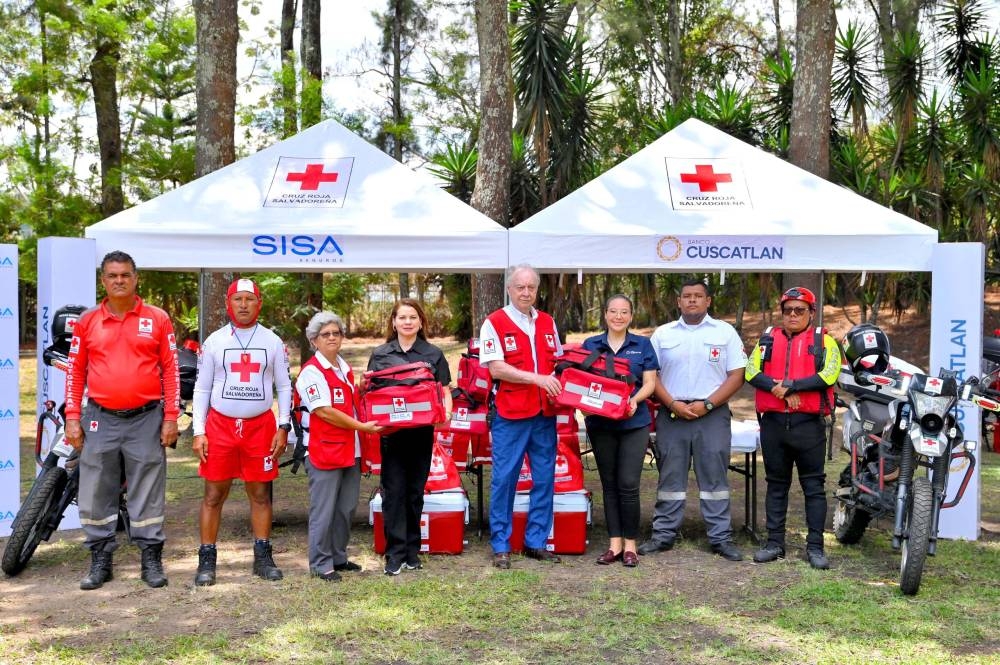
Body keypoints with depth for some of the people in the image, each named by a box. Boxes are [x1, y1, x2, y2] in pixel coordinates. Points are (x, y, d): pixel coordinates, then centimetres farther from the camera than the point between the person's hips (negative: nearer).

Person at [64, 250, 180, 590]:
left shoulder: (157, 319, 2)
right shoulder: (87, 321, 7)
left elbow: (171, 369, 2)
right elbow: (76, 370, 9)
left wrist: (171, 417, -3)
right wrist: (72, 417, 2)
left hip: (146, 419, -2)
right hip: (100, 420, 2)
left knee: (148, 492, 4)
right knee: (95, 493, 6)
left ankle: (151, 559, 13)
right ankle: (100, 560, 18)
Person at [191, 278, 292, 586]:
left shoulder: (273, 342, 5)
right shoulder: (214, 341, 4)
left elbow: (284, 386, 8)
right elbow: (202, 388, 6)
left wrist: (283, 427, 1)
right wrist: (198, 432, -1)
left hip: (261, 427, 1)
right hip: (220, 425, 0)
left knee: (260, 494, 6)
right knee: (214, 495, 2)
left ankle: (263, 558, 16)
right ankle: (206, 561, 9)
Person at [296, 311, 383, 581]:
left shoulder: (345, 368, 16)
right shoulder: (311, 371, -11)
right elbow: (324, 411, -18)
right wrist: (361, 426, -17)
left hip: (350, 449, 8)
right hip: (324, 450, -8)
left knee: (346, 508, 13)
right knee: (323, 510, -2)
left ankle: (338, 557, 25)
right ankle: (320, 564, 6)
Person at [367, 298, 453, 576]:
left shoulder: (433, 354, 7)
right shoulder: (380, 355, 7)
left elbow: (445, 390, 7)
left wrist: (447, 412, -12)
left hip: (422, 431, 1)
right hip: (391, 431, 0)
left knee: (415, 491, 8)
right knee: (394, 491, -1)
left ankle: (412, 550, 18)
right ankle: (395, 553, 4)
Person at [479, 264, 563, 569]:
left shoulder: (547, 323, 13)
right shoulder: (494, 323, -4)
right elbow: (496, 368, -12)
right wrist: (537, 378, -19)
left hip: (545, 413, 5)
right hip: (511, 414, -5)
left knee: (545, 478, 9)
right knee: (504, 480, 0)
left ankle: (536, 542, 20)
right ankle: (500, 546, 9)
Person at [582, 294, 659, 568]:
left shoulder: (642, 345, 6)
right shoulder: (590, 345, 8)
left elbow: (649, 383, 2)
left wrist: (635, 400, -17)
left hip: (634, 423, -2)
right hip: (601, 423, 2)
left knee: (628, 484, -7)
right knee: (609, 484, 7)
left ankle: (630, 545, 6)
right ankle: (614, 543, 15)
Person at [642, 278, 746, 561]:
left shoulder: (725, 332, 5)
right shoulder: (663, 334, 9)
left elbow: (736, 376, 0)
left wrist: (706, 404, -10)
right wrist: (672, 404, -9)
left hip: (712, 414, -1)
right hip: (671, 414, 1)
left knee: (714, 476, 1)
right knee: (670, 477, 6)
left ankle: (721, 538, 8)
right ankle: (663, 535, 13)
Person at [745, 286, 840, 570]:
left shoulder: (824, 341, 4)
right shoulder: (768, 339, 11)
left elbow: (828, 375, -12)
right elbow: (752, 372, -2)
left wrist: (788, 385, -15)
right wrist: (782, 392, -16)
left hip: (809, 423, -3)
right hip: (773, 422, 3)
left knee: (814, 486, 2)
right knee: (776, 485, 10)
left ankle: (815, 546, 8)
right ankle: (775, 542, 17)